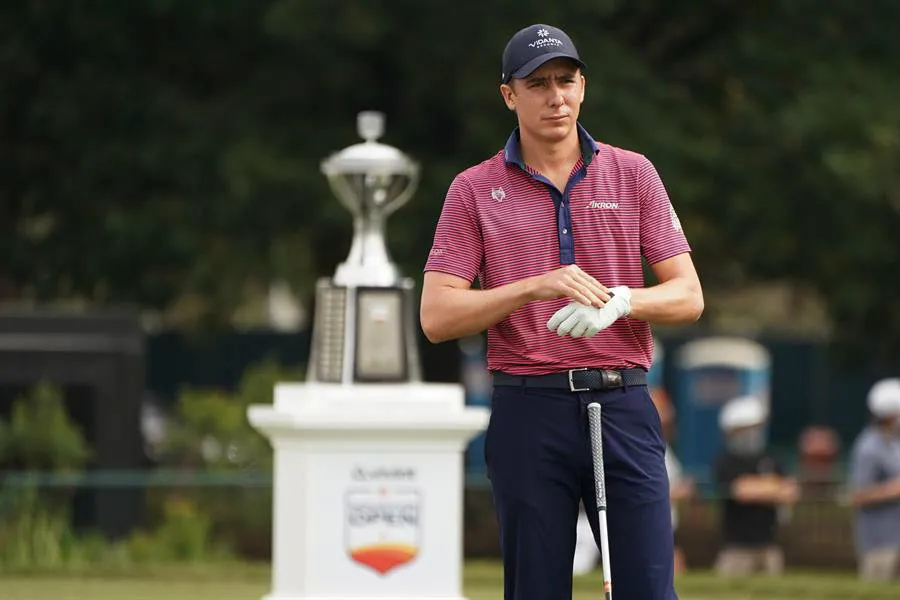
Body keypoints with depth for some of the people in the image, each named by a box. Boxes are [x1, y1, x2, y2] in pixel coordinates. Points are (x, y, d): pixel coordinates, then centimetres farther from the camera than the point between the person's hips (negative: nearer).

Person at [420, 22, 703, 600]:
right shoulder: (474, 190, 5)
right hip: (529, 413, -1)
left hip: (623, 406, 1)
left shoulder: (633, 174, 9)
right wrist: (535, 287, -16)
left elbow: (688, 297, 6)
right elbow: (437, 317, -2)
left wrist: (620, 302, -15)